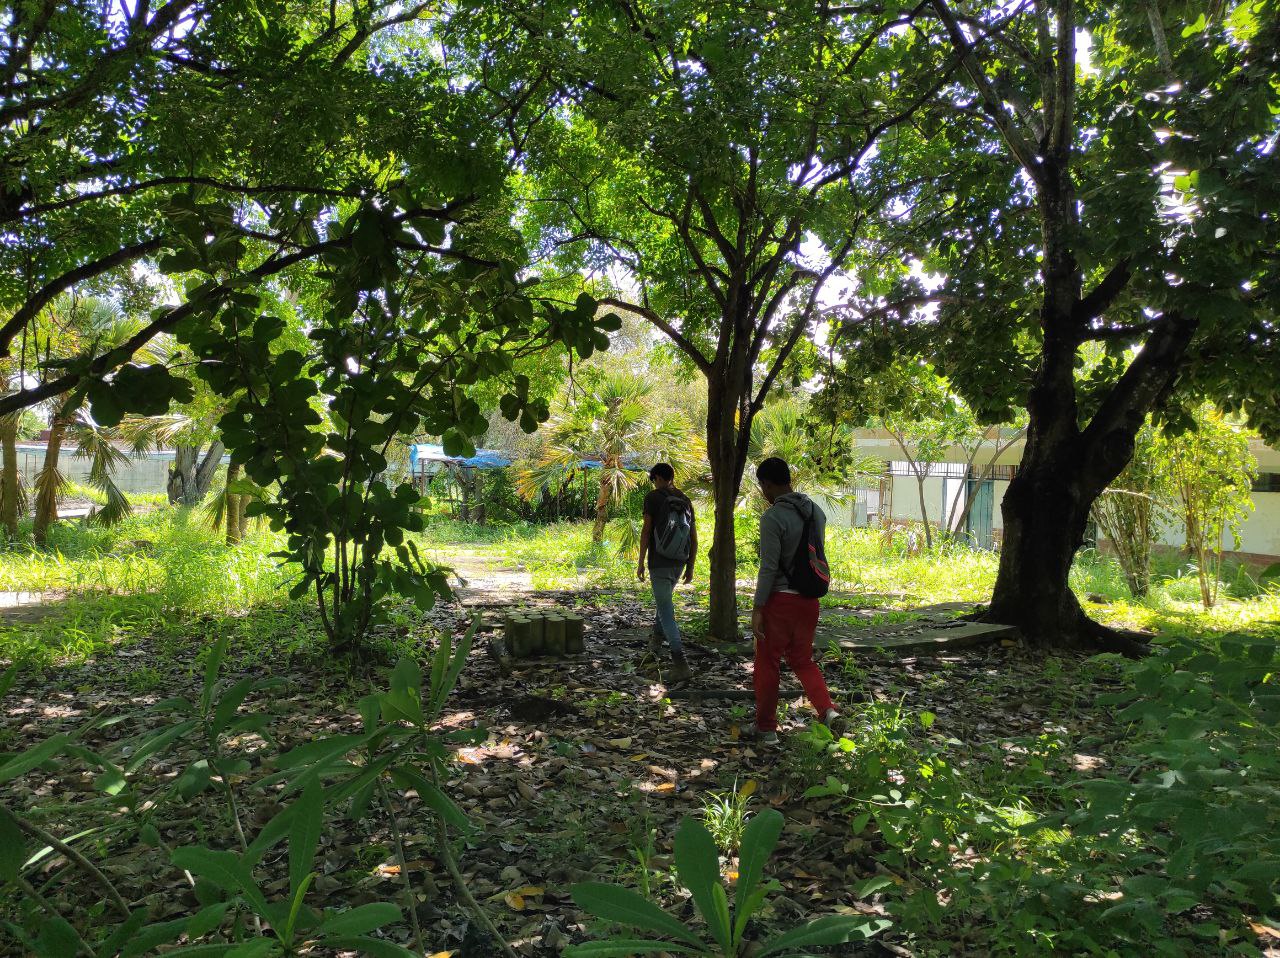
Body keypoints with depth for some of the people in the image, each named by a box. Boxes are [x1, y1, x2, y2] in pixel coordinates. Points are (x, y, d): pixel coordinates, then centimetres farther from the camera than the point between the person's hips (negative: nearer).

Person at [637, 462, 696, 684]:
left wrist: (640, 563, -6)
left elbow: (646, 531, -13)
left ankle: (680, 663, -15)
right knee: (664, 598, 32)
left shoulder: (653, 498, -8)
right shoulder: (686, 501, 7)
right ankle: (656, 638, 46)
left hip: (659, 563, -6)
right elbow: (694, 538, 6)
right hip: (679, 564, 6)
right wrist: (690, 567, 13)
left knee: (666, 612, -5)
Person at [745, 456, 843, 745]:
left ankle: (766, 729, 18)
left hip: (780, 599, -7)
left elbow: (769, 567, -19)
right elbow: (818, 555, 12)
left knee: (767, 664, 9)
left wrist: (757, 608, -14)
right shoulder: (816, 511, 6)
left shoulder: (773, 517, -17)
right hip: (809, 601, 7)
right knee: (802, 659, 19)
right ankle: (828, 711, 1)